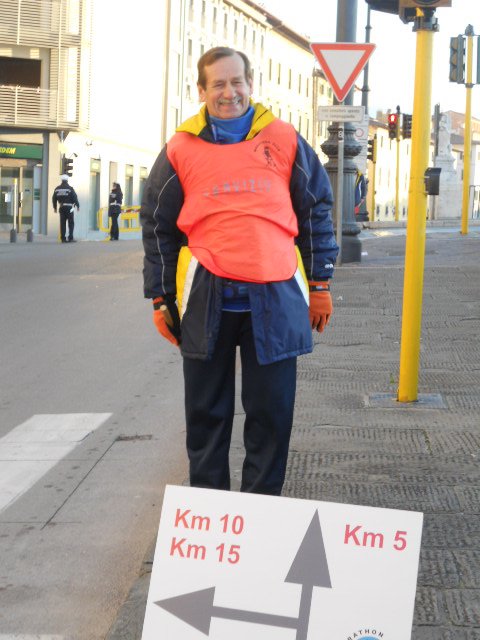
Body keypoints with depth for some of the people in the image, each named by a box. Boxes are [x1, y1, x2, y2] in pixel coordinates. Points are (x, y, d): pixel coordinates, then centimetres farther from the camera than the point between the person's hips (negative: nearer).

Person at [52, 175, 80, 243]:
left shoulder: (57, 189, 8)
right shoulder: (70, 189, -7)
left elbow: (54, 199, 14)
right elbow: (75, 198, -6)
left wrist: (55, 207, 24)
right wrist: (78, 206, 6)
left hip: (61, 207, 4)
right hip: (69, 207, -4)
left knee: (62, 223, 6)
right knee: (71, 223, 0)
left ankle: (63, 238, 3)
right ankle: (70, 238, -6)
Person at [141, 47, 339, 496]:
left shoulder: (284, 140, 6)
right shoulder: (181, 149, 5)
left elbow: (316, 213, 11)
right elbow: (157, 227, 10)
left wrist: (319, 285, 9)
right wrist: (160, 300, 8)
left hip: (275, 297, 0)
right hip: (206, 297, 0)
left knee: (271, 411, 5)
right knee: (206, 411, 9)